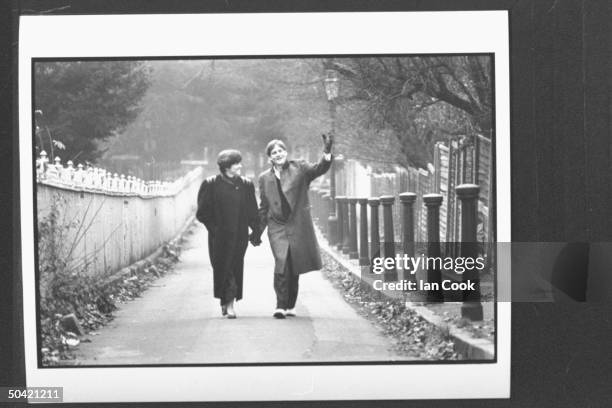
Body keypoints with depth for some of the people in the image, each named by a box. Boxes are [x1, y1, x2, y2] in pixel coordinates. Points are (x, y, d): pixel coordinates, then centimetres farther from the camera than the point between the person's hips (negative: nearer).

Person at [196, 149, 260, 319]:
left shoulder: (246, 185, 7)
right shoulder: (211, 184, -3)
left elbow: (253, 212, 10)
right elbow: (202, 212, -1)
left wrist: (256, 231, 2)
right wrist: (213, 227, -9)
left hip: (239, 236, 3)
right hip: (220, 237, -3)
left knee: (236, 269, 5)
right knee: (223, 268, -4)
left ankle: (227, 302, 14)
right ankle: (228, 303, 2)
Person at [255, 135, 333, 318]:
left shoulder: (299, 168, 4)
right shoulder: (265, 178, 10)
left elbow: (319, 169, -13)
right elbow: (263, 207, 14)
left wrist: (327, 153, -31)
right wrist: (257, 232, 13)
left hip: (298, 225, 0)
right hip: (277, 227, 0)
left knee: (294, 268, 6)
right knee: (281, 264, -16)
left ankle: (290, 305, 19)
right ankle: (281, 305, -13)